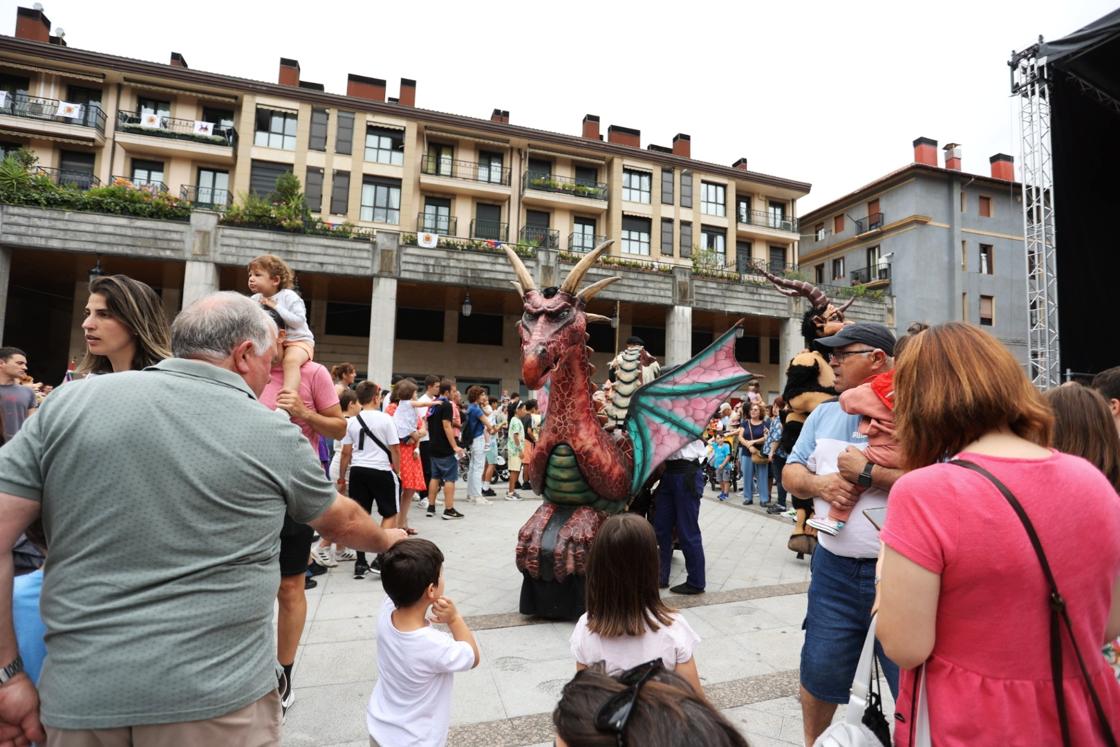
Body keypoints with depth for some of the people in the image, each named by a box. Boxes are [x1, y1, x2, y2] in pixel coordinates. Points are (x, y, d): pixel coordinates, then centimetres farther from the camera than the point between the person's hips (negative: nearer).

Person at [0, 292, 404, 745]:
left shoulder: (68, 402, -1)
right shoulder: (277, 437, -5)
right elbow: (341, 521, 10)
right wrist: (387, 540, 30)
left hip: (80, 695, 3)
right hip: (216, 694, -2)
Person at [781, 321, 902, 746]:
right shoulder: (824, 414, 9)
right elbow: (791, 473, 11)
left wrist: (867, 472, -20)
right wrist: (818, 484, -9)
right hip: (834, 567, 5)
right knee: (819, 672, 17)